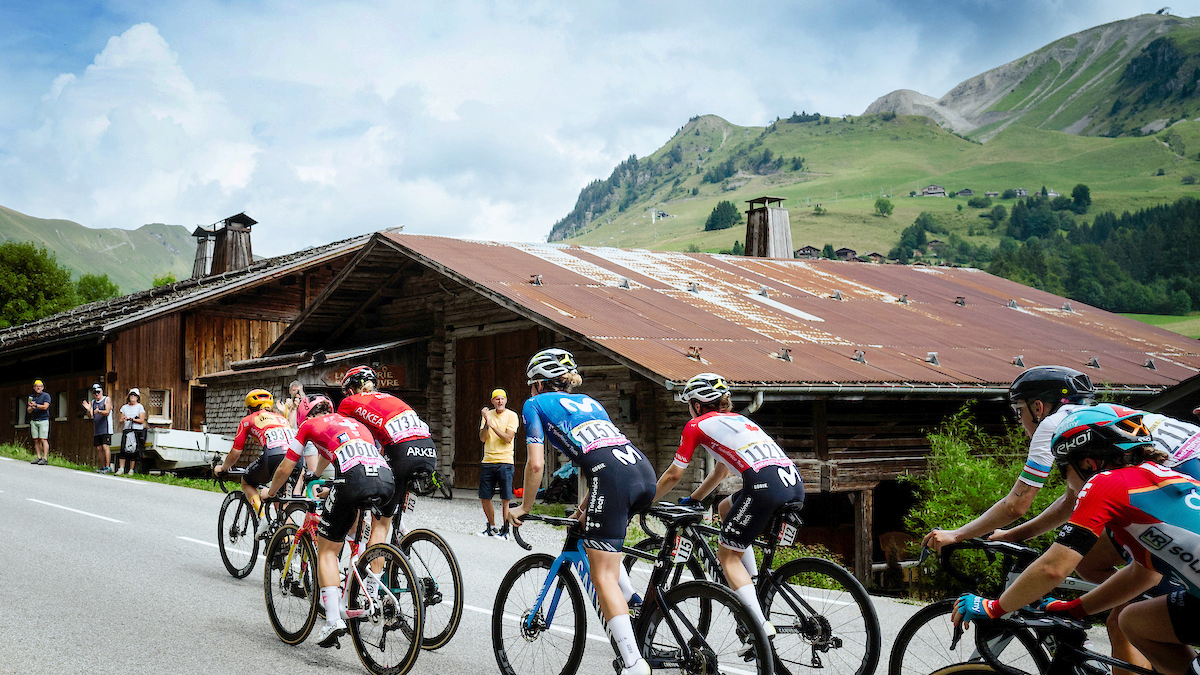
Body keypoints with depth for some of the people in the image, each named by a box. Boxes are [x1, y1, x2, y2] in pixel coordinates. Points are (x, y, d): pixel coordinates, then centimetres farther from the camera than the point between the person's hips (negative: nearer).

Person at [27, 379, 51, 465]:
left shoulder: (46, 395, 2)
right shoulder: (31, 397, 17)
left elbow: (45, 406, -12)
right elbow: (28, 411, 12)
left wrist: (36, 405, -17)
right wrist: (31, 408, -10)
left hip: (43, 420, -5)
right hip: (33, 421, 5)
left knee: (43, 440, -11)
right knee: (36, 440, 1)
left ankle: (45, 458, -14)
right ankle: (38, 457, 2)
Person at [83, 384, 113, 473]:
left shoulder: (107, 400, 1)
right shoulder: (92, 402, 17)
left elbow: (107, 412, -13)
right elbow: (91, 415, 8)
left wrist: (99, 411, -31)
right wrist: (88, 409, -12)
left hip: (106, 429, -6)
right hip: (97, 430, 6)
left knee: (105, 446, -15)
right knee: (99, 448, 5)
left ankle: (108, 467, -17)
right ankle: (103, 467, 10)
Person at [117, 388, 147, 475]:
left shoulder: (140, 407, 5)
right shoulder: (124, 407, 17)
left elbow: (142, 420, -3)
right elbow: (121, 420, 16)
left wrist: (131, 419, -14)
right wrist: (123, 420, -7)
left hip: (137, 431, -3)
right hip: (126, 430, 3)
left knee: (133, 451, -6)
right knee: (123, 450, -9)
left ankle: (131, 470, 0)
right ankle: (121, 469, -9)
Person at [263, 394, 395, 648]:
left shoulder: (309, 425, 24)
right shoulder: (355, 423, 37)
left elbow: (285, 469, 30)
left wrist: (270, 493, 49)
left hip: (354, 480, -4)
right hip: (387, 479, 4)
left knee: (327, 551, 11)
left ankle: (333, 619, -2)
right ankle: (372, 588, 26)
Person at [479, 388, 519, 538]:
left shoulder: (511, 416, -2)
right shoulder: (488, 414, 9)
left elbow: (508, 438, -13)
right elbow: (482, 438, 0)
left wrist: (492, 425, -19)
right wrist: (486, 422, -16)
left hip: (504, 462, -4)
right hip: (487, 462, 4)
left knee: (505, 499, -5)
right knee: (484, 497, 8)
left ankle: (505, 529, 6)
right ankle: (491, 527, 24)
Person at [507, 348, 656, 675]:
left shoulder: (535, 404, 17)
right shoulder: (588, 401, 34)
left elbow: (536, 464, 8)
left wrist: (524, 508, 22)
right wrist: (587, 505, 41)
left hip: (612, 477, -7)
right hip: (645, 472, 7)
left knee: (603, 577, -1)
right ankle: (630, 605, 21)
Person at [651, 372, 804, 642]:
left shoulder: (697, 425, 13)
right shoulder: (736, 420, 33)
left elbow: (674, 474, 15)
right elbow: (721, 471, 43)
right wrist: (692, 500, 51)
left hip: (765, 485, -8)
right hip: (795, 482, 8)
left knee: (727, 555, 7)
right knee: (726, 507, 31)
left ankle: (763, 626, -7)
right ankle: (754, 586, 26)